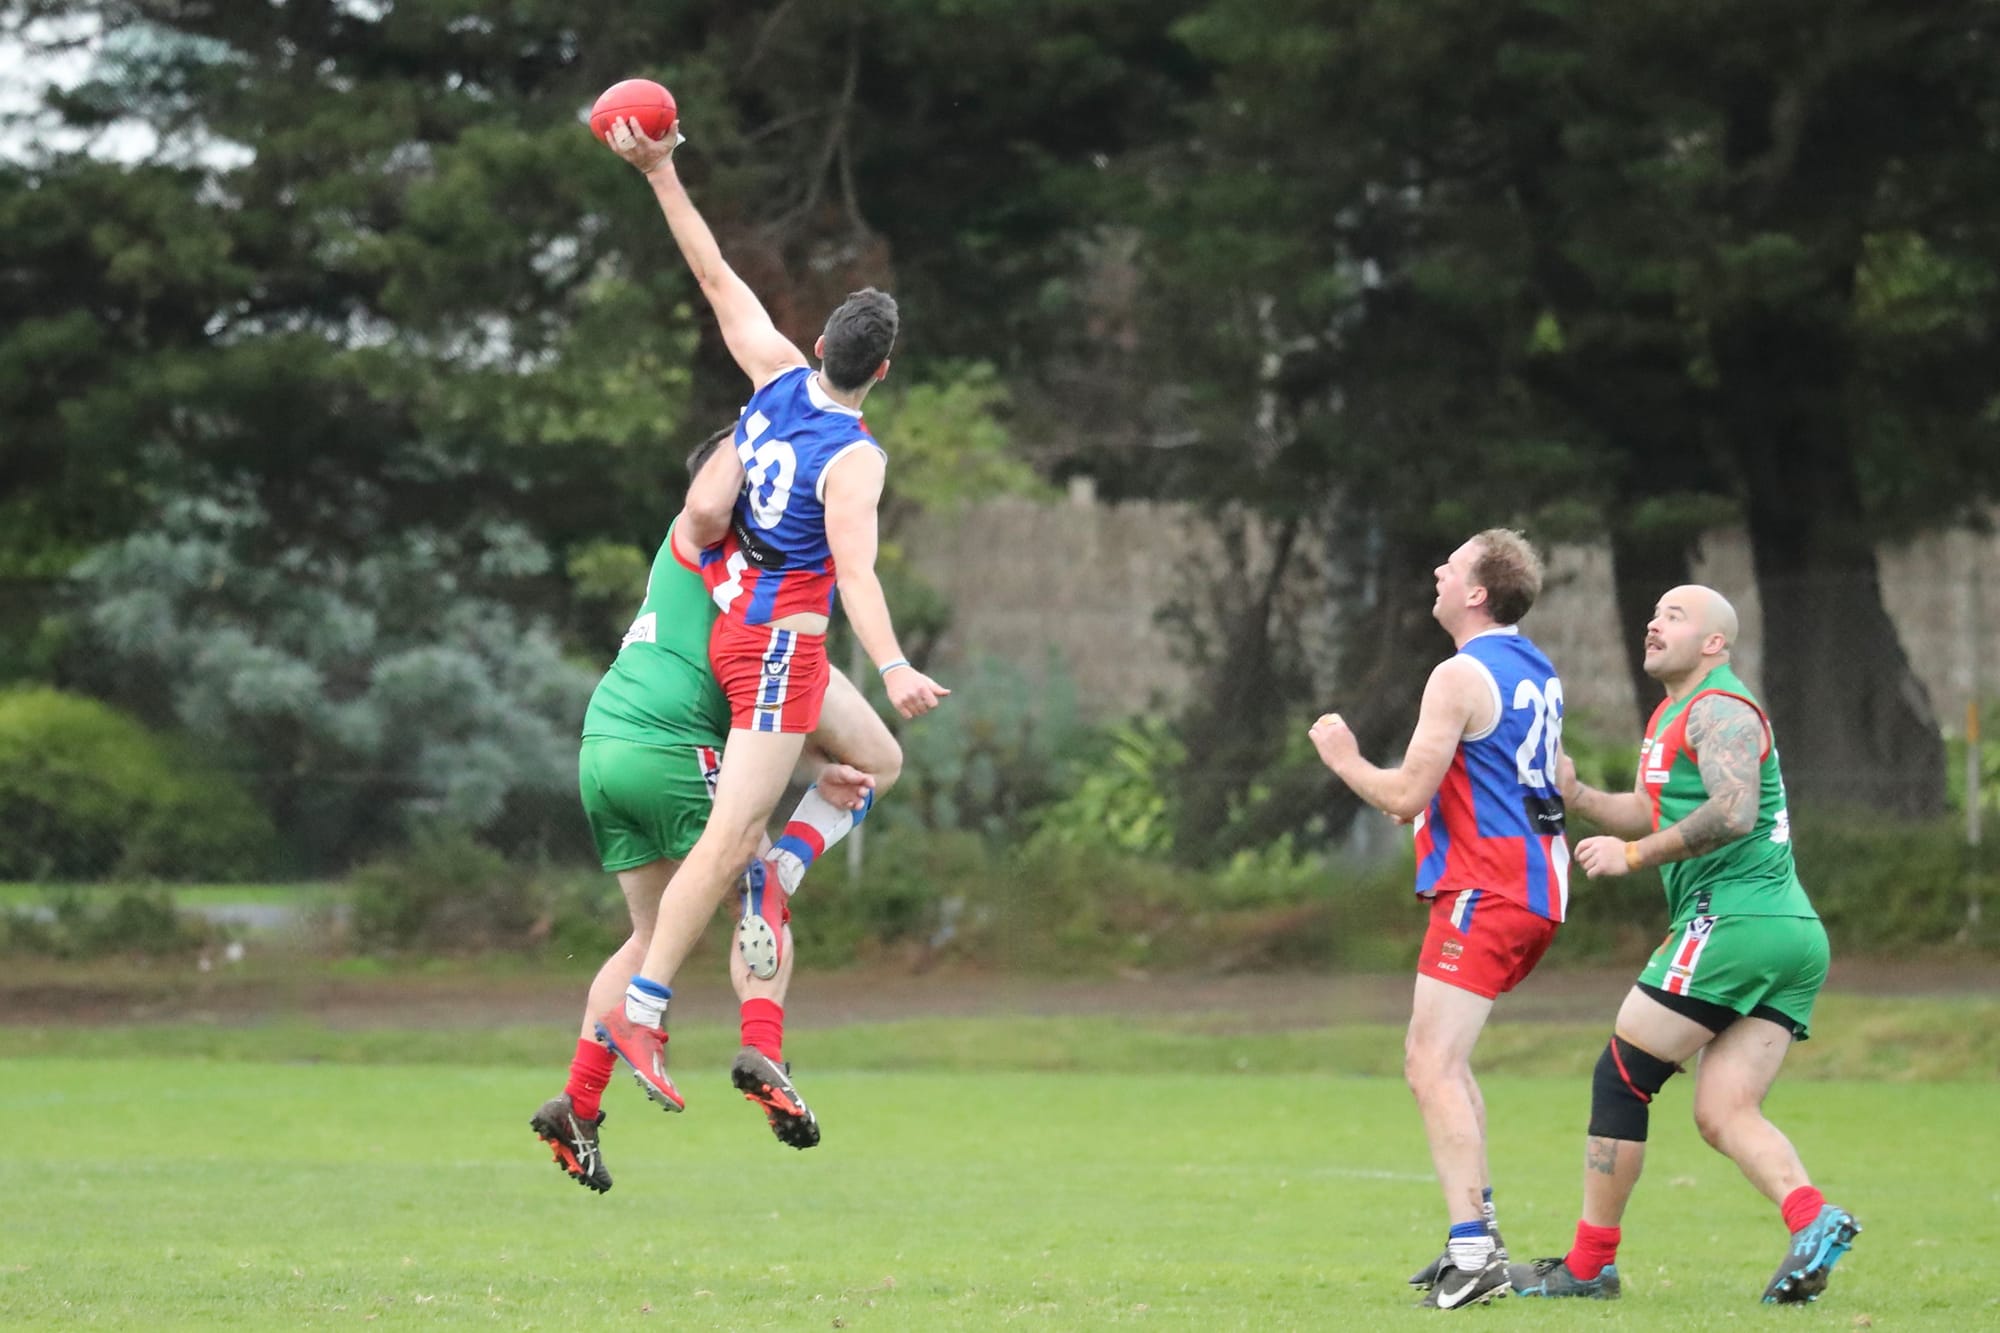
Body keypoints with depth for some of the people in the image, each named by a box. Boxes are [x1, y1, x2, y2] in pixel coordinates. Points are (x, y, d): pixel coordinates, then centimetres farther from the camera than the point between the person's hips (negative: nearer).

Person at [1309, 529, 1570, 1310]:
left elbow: (1406, 793, -17)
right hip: (1537, 890, 10)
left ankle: (1474, 1252, -22)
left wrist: (1345, 760, 0)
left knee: (1432, 1066, -13)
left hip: (1485, 892, -10)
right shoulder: (1537, 672, 16)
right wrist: (1427, 805, 23)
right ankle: (1475, 1235, 18)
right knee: (1443, 1061, 19)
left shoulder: (1462, 676, -14)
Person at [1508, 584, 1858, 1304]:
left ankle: (1589, 1264, 3)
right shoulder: (1671, 716, 23)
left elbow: (1733, 814, -23)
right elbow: (1649, 814, 31)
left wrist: (1633, 855, -17)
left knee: (1621, 1077, -2)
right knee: (1723, 1116, 1)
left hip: (1734, 918, -10)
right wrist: (1573, 793, 14)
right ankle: (1812, 1218, -21)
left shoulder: (1719, 710, -8)